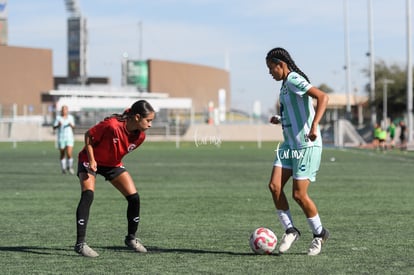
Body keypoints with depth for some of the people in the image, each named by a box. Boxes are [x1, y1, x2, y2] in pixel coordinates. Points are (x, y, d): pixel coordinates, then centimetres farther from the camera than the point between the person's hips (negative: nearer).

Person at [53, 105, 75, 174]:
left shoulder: (70, 117, 7)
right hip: (61, 138, -1)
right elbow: (54, 128, 0)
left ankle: (70, 167, 7)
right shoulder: (58, 118, 0)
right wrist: (58, 125, -20)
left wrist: (71, 125, -7)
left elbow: (73, 127, 15)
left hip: (69, 137, 1)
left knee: (69, 153, -12)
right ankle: (63, 168, 20)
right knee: (62, 154, 4)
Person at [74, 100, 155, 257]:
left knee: (134, 198, -4)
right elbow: (88, 135, -19)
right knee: (88, 195, -26)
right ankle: (80, 243, -23)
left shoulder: (140, 136, -15)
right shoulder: (112, 125, -34)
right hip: (91, 161, -6)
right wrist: (91, 160, -22)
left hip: (113, 164, 6)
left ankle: (131, 238, 16)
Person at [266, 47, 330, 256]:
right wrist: (280, 120, 17)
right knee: (274, 186, -4)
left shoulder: (294, 80, -15)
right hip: (289, 145, 9)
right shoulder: (285, 84, 14)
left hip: (307, 146, -9)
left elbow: (322, 97, -27)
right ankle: (290, 230, 8)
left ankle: (319, 233, 14)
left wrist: (314, 126, -35)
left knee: (299, 194, -7)